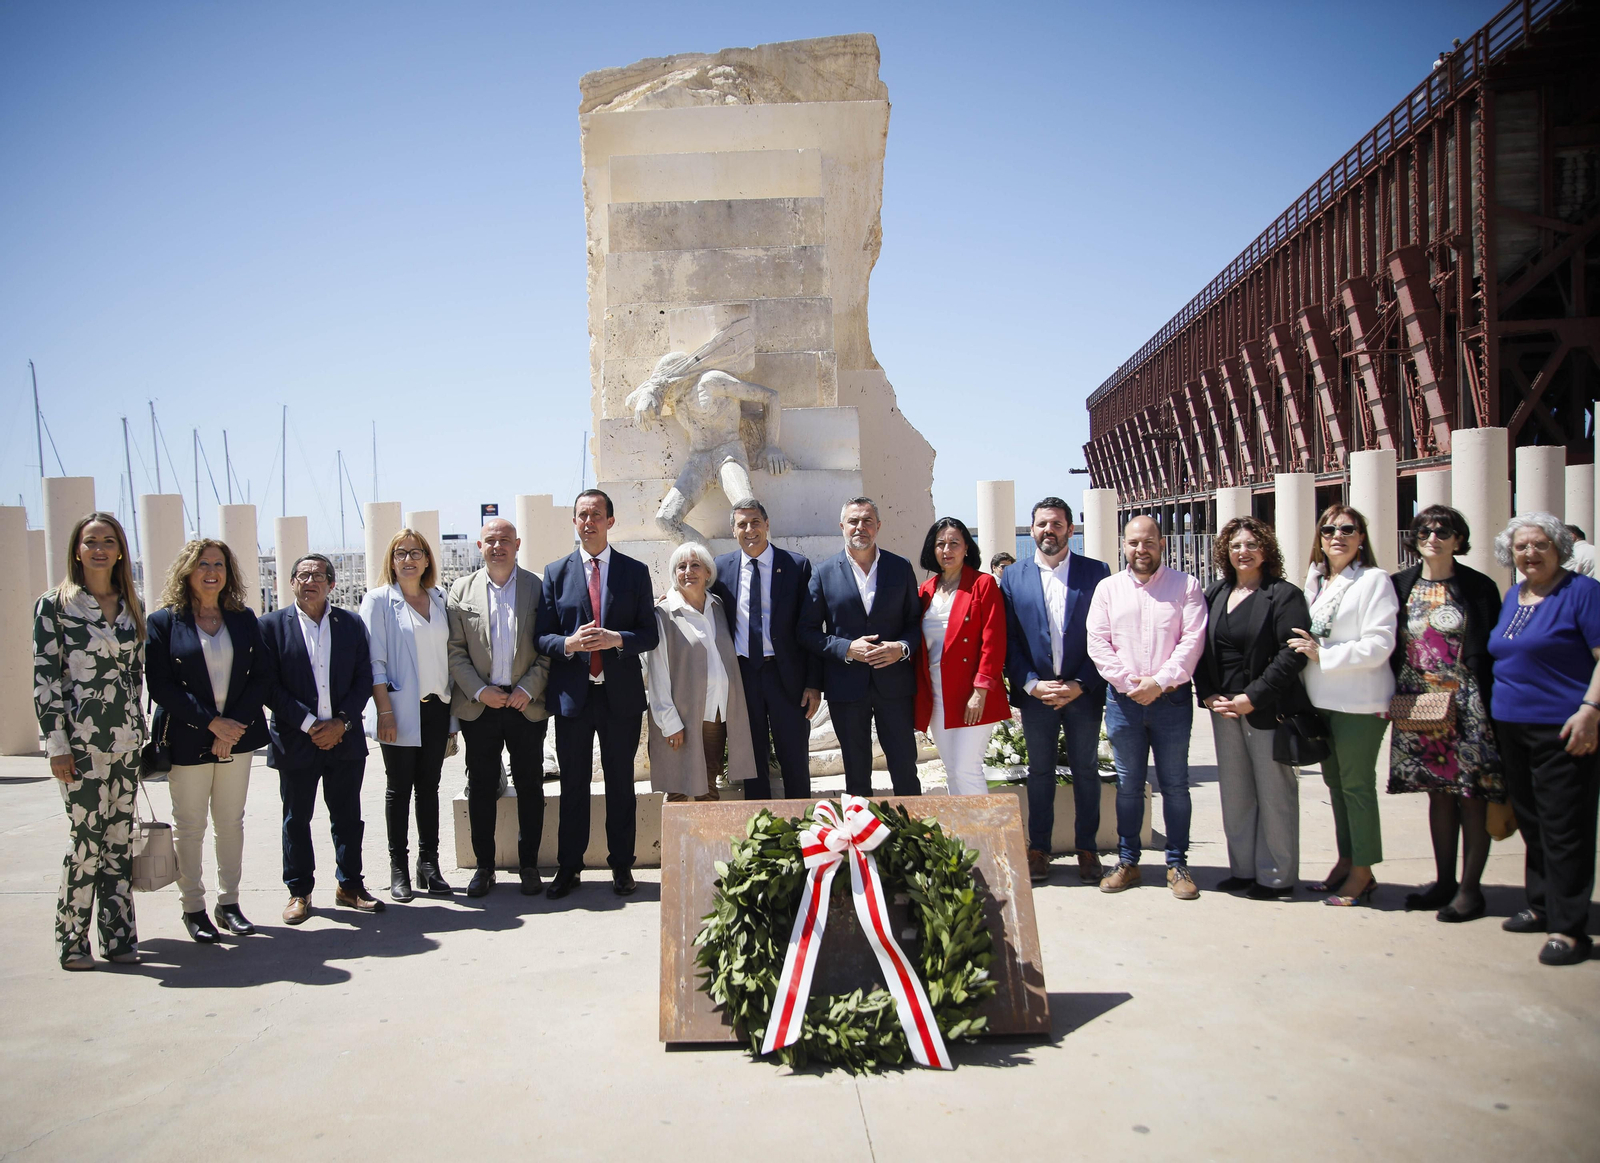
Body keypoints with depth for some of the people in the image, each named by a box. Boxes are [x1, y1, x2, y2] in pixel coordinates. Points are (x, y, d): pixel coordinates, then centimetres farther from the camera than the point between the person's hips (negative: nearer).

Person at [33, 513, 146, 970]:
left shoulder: (131, 607, 11)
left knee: (120, 839, 7)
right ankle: (72, 939, 10)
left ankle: (118, 936, 15)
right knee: (87, 837, -4)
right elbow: (44, 679, -6)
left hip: (125, 739, 5)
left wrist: (139, 733, 14)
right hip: (80, 739, -5)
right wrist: (57, 744, -11)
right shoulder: (54, 605, -3)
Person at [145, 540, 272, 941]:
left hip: (238, 737, 3)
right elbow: (159, 686, -9)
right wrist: (212, 723, -14)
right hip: (187, 740, -3)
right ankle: (193, 907, 16)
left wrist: (236, 724, -10)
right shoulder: (164, 622, -2)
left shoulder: (243, 619, 7)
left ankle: (229, 903, 19)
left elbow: (261, 678, 3)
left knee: (231, 821, 9)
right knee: (189, 825, 5)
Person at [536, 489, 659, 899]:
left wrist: (617, 639, -17)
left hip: (621, 694, 0)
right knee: (573, 784, 7)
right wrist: (568, 643, -17)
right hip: (572, 693, 0)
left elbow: (650, 634, 2)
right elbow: (542, 635, 4)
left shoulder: (635, 571, 5)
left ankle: (622, 866, 20)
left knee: (621, 782, 8)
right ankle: (569, 867, 19)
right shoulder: (556, 572, 6)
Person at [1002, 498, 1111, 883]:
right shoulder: (1013, 578, 5)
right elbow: (1008, 640, 2)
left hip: (1084, 690, -1)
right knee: (1039, 771, 9)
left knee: (1086, 771, 8)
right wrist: (1031, 683, -9)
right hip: (1036, 691, 1)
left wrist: (1082, 684, -10)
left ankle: (1087, 849, 18)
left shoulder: (1097, 572, 2)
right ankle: (1038, 849, 17)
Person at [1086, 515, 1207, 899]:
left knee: (1175, 784, 4)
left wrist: (1159, 682, -15)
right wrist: (1129, 682, -10)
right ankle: (1127, 862, 16)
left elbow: (1193, 640, -6)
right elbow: (1097, 642, 1)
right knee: (1128, 784, 7)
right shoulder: (1108, 588, 8)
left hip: (1171, 699, -1)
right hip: (1123, 700, 1)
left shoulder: (1185, 586, 3)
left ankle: (1177, 864, 13)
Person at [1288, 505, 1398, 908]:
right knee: (1335, 782, 14)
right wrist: (1303, 648, 7)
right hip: (1322, 700, 7)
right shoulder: (1315, 580, 14)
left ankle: (1362, 872, 9)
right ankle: (1345, 861, 25)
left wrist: (1323, 655, -17)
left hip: (1359, 703, -7)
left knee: (1356, 783, -1)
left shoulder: (1374, 580, -8)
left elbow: (1379, 644, -16)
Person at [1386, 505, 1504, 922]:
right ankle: (1445, 882, 21)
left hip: (1465, 702, -3)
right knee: (1438, 793, 11)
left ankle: (1470, 888, 9)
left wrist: (1491, 703, -8)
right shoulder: (1401, 586, 7)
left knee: (1471, 794, 0)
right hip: (1418, 704, 3)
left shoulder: (1478, 587, -2)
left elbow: (1492, 650, -3)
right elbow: (1389, 646, 9)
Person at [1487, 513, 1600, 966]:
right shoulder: (1513, 597, 14)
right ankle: (1542, 906, 27)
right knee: (1531, 822, 15)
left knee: (1564, 828, -4)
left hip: (1562, 730, -7)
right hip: (1512, 726, 7)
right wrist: (1496, 711, 17)